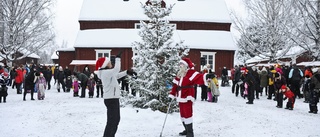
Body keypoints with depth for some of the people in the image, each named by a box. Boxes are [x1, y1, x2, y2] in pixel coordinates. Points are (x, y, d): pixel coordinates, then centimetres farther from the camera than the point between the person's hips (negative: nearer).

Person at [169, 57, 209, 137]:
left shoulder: (191, 73, -10)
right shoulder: (179, 74, 15)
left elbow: (198, 77, -27)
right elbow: (175, 85, 15)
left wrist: (206, 76, -48)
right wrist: (172, 95, 9)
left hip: (187, 97, -8)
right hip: (180, 98, 8)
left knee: (187, 114, -8)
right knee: (182, 114, 16)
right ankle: (187, 130, 30)